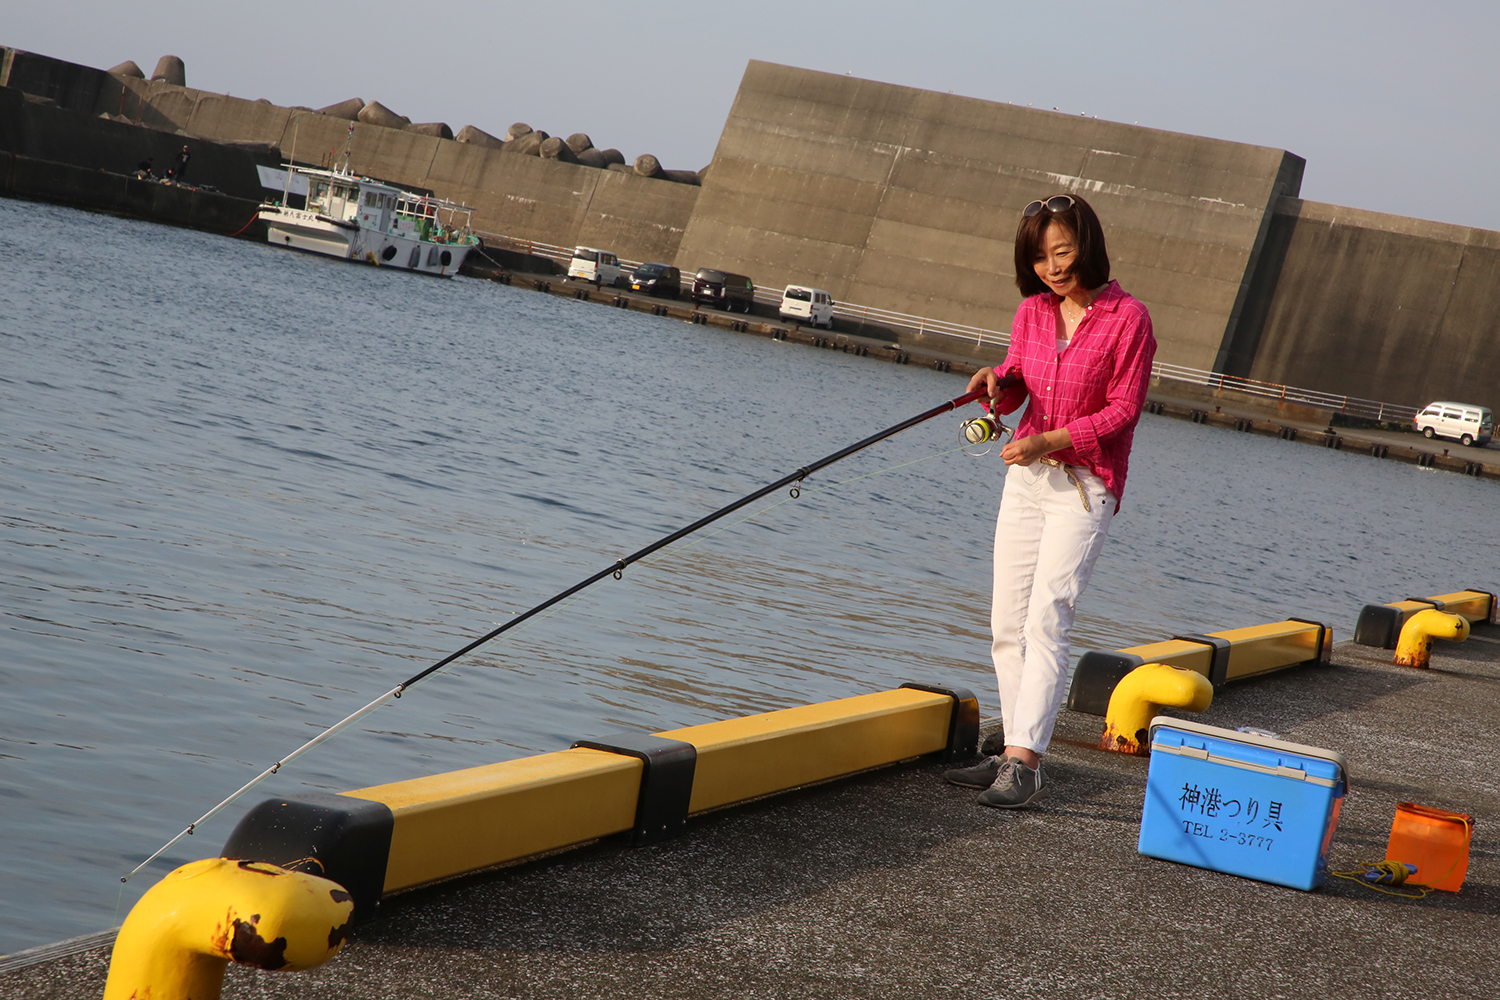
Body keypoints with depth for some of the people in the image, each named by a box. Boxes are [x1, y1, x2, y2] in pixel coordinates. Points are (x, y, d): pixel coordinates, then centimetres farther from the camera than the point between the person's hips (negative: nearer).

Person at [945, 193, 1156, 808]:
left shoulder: (1127, 318, -10)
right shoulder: (1033, 311, 8)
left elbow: (1123, 410, -11)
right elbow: (1015, 390, 12)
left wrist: (1050, 441, -19)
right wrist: (996, 381, -12)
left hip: (1085, 485, -6)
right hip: (1026, 478, 6)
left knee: (1046, 619, -15)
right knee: (1007, 624, 5)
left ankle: (1025, 763, -17)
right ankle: (1016, 752, 12)